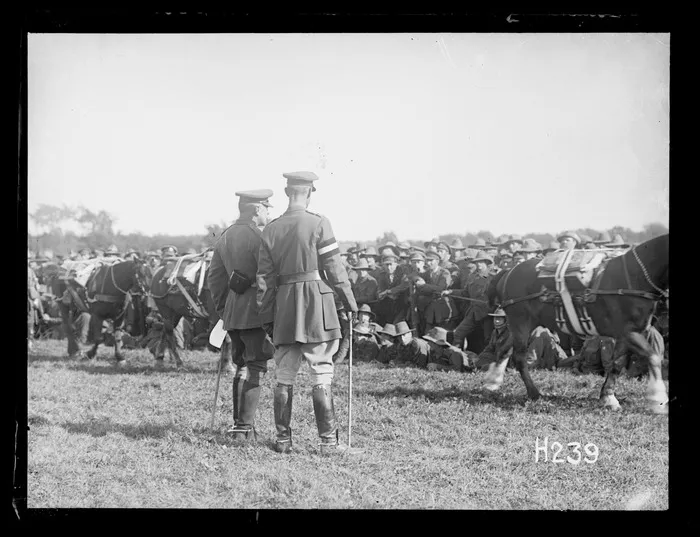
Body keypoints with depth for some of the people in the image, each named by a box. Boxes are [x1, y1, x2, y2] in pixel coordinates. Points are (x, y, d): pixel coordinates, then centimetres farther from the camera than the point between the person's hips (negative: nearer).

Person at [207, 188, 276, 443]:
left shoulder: (224, 237, 12)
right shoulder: (257, 237, -12)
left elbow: (214, 278, 17)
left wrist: (222, 309, 23)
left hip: (232, 310, 8)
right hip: (255, 310, -8)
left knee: (242, 366, 16)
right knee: (255, 367, -4)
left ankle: (239, 423, 18)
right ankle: (245, 427, -7)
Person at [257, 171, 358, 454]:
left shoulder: (271, 229, 7)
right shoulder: (318, 223, -5)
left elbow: (264, 278, 8)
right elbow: (334, 267, -6)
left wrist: (267, 317, 14)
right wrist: (350, 301, 5)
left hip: (284, 305, 4)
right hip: (317, 301, -4)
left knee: (284, 375, 10)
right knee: (322, 373, 0)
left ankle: (283, 439, 13)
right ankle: (327, 439, 0)